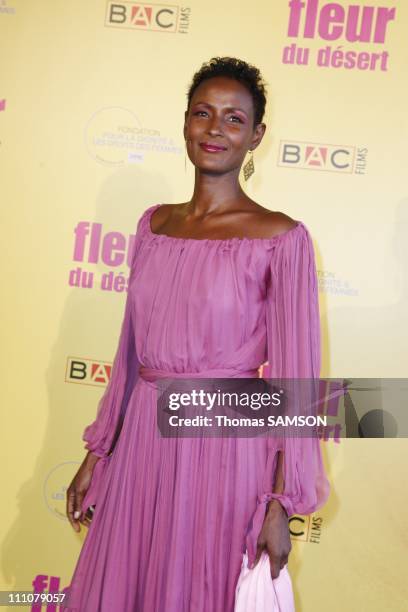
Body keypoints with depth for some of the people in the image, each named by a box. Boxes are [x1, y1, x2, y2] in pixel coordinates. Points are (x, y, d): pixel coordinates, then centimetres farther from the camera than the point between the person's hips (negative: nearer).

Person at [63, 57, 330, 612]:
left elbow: (294, 375, -9)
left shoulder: (280, 238, -9)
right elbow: (133, 349, 11)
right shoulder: (154, 224, 6)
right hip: (144, 439, 5)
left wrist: (280, 504, -10)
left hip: (227, 446, -4)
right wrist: (97, 454, 13)